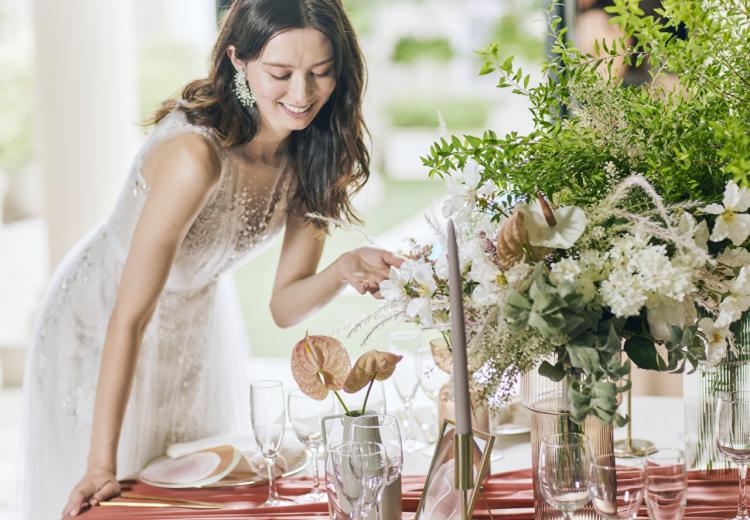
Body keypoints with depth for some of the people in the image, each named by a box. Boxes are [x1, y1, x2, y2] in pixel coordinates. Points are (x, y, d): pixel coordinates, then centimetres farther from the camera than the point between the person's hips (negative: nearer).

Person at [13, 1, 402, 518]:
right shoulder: (196, 153, -36)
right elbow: (130, 316, -34)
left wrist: (343, 270, -32)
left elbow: (283, 305, -10)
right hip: (102, 325, -6)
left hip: (200, 325, 6)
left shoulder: (313, 156, -15)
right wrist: (102, 465, -35)